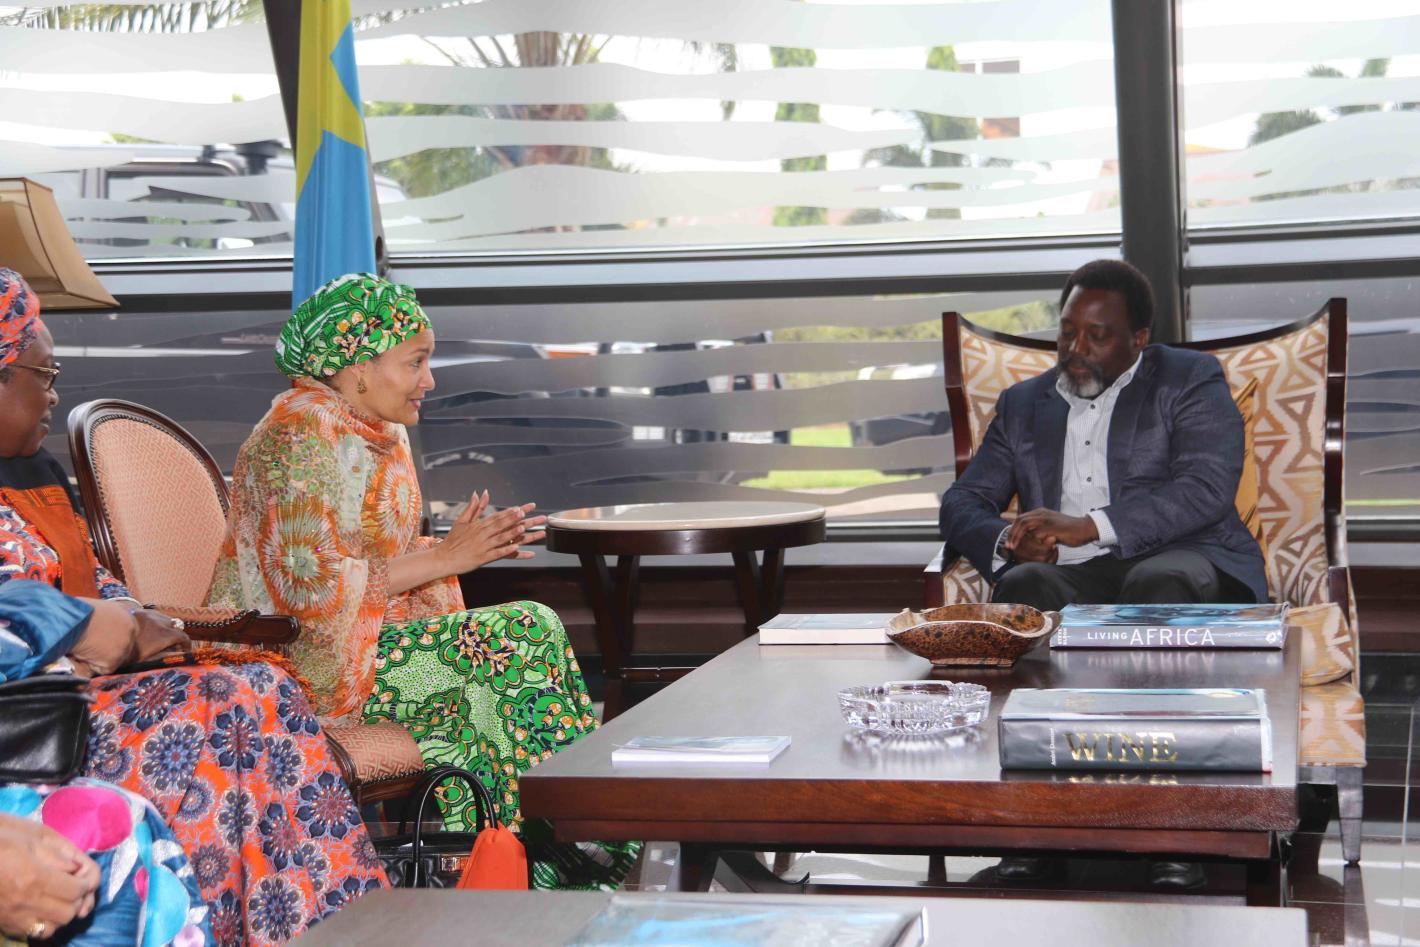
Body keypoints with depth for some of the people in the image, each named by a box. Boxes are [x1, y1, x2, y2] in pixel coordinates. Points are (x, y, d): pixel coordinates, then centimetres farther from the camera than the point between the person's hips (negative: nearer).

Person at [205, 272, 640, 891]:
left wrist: (457, 547, -2)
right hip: (299, 663, -9)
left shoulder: (377, 434, 14)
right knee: (529, 633, -17)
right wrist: (442, 559, -19)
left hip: (368, 639, 9)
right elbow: (316, 585, -23)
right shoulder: (301, 438, -16)